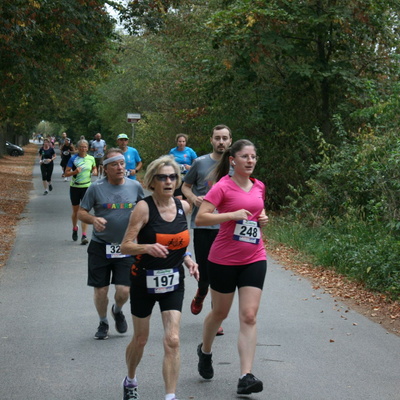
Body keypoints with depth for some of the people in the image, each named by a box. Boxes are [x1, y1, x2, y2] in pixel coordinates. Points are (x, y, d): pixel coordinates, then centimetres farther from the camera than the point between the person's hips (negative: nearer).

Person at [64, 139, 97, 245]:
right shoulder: (73, 159, -5)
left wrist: (95, 171, -1)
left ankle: (84, 235, -11)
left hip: (87, 187, 0)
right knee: (75, 210, 13)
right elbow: (66, 174, -5)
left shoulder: (91, 158, 3)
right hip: (75, 187, 0)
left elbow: (94, 168, 22)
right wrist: (75, 172, -23)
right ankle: (75, 229, 40)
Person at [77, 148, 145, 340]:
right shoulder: (96, 187, -7)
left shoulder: (135, 186, -1)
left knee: (124, 290, -5)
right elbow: (81, 212, -1)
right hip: (100, 246, -1)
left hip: (125, 247, 1)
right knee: (101, 290, 5)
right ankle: (103, 322, 32)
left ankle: (118, 310, 32)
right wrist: (93, 219, -22)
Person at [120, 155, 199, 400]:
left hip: (173, 283, 3)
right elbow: (125, 246, -18)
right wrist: (147, 247, -36)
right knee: (140, 339, 14)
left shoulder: (183, 206, -1)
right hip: (144, 281, -3)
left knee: (172, 340, -9)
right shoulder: (144, 207, -15)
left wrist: (188, 259, 0)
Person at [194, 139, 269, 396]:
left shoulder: (259, 187, 7)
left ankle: (246, 377, -7)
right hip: (224, 259, -4)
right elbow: (200, 218, -19)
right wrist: (232, 214, -26)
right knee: (220, 313, 13)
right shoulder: (223, 187, -11)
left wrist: (263, 218, 4)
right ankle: (205, 352, 43)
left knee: (249, 317, -5)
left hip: (254, 259, 4)